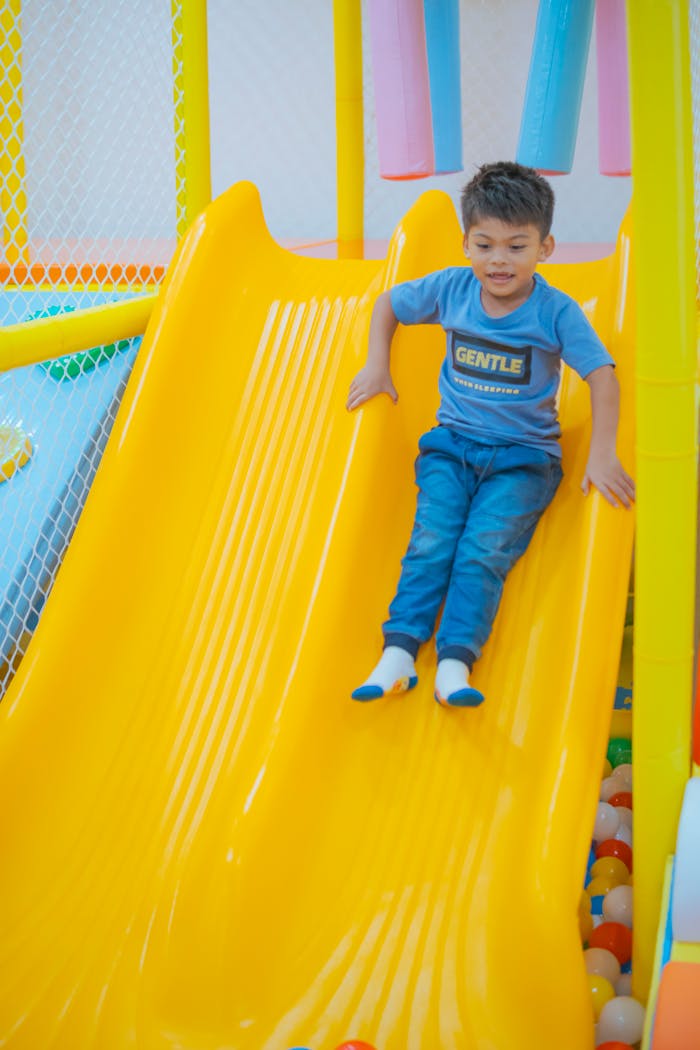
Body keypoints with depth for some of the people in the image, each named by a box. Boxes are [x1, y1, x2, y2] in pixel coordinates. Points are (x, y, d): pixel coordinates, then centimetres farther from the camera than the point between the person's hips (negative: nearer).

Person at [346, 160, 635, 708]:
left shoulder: (556, 312, -10)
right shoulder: (451, 288, 0)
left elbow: (602, 375, -14)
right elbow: (389, 302, 17)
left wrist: (602, 455, -23)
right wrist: (378, 365, 9)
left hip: (523, 458, -3)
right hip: (452, 445, 3)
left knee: (485, 549, -22)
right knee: (432, 541, -17)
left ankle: (455, 663, -28)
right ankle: (399, 653, -23)